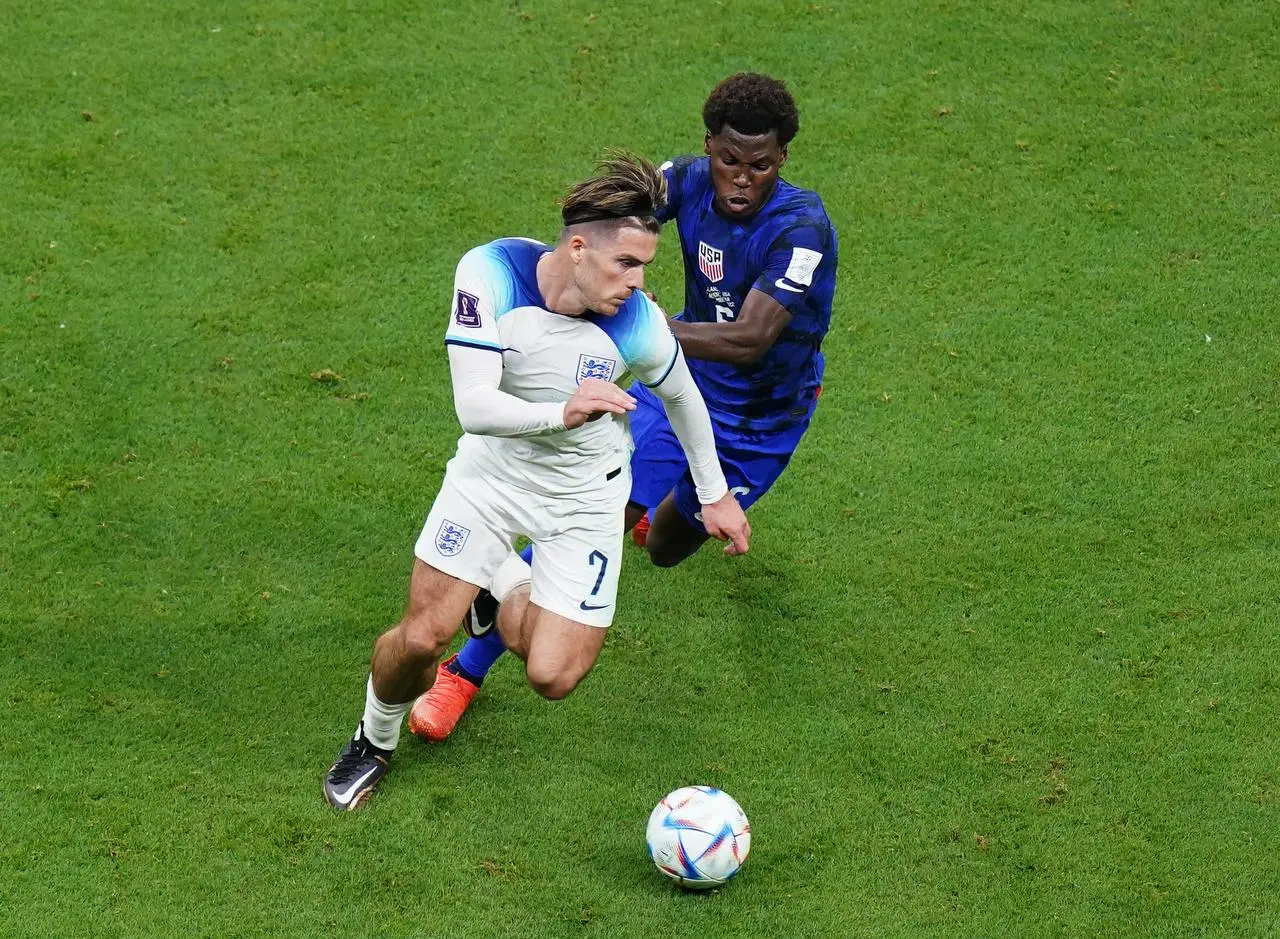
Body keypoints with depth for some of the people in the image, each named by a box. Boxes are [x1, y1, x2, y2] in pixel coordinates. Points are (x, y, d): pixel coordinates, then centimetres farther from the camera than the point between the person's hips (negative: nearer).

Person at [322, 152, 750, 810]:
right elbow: (472, 406, -31)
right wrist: (560, 414, -48)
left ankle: (509, 586, 26)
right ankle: (374, 741, 28)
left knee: (553, 677, -8)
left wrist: (715, 495, 11)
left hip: (584, 496, 0)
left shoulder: (638, 324, -24)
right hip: (492, 467, 0)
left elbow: (682, 396, -1)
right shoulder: (491, 273, -26)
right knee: (422, 637, -6)